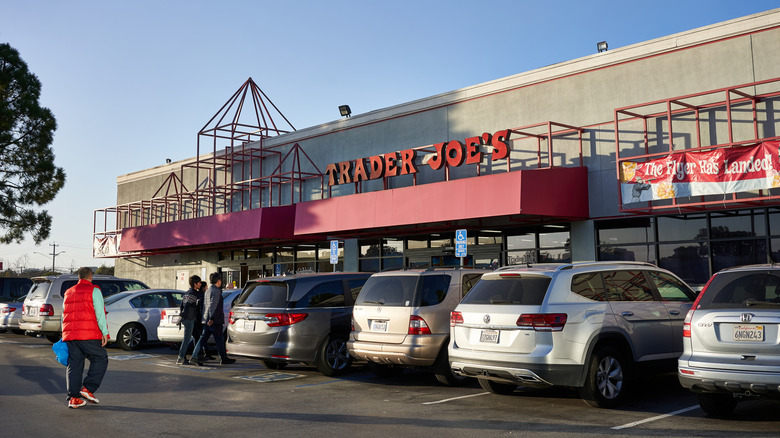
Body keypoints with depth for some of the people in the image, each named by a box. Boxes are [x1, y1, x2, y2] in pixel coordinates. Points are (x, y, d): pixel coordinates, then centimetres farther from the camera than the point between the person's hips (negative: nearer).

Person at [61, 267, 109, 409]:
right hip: (88, 335, -6)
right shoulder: (94, 291, -1)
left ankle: (73, 398, 4)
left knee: (74, 365, 7)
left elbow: (64, 316, 22)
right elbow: (99, 313, -9)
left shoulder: (68, 293, 20)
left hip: (70, 335, 6)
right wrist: (105, 332, -9)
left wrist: (65, 336, 25)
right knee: (100, 359, 5)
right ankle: (88, 388, -5)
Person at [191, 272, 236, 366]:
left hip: (206, 320, 8)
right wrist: (212, 318, -28)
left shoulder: (207, 291, 17)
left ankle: (194, 357, -3)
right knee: (219, 340, 2)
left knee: (203, 339, 5)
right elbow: (213, 305, -22)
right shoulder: (216, 291, -12)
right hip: (215, 321, -8)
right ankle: (224, 359, 12)